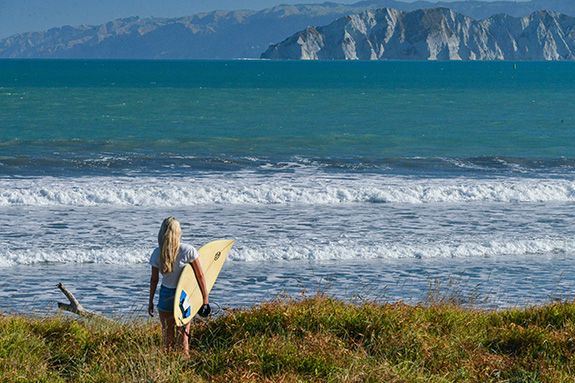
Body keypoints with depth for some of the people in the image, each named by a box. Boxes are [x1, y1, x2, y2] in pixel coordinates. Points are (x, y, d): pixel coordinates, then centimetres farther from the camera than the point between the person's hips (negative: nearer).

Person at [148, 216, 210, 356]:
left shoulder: (157, 254, -8)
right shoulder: (188, 251, -13)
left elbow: (154, 280, 1)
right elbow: (200, 276, -9)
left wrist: (151, 301, 13)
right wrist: (205, 299, -1)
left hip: (165, 296, 1)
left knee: (167, 337, 10)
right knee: (184, 335, 10)